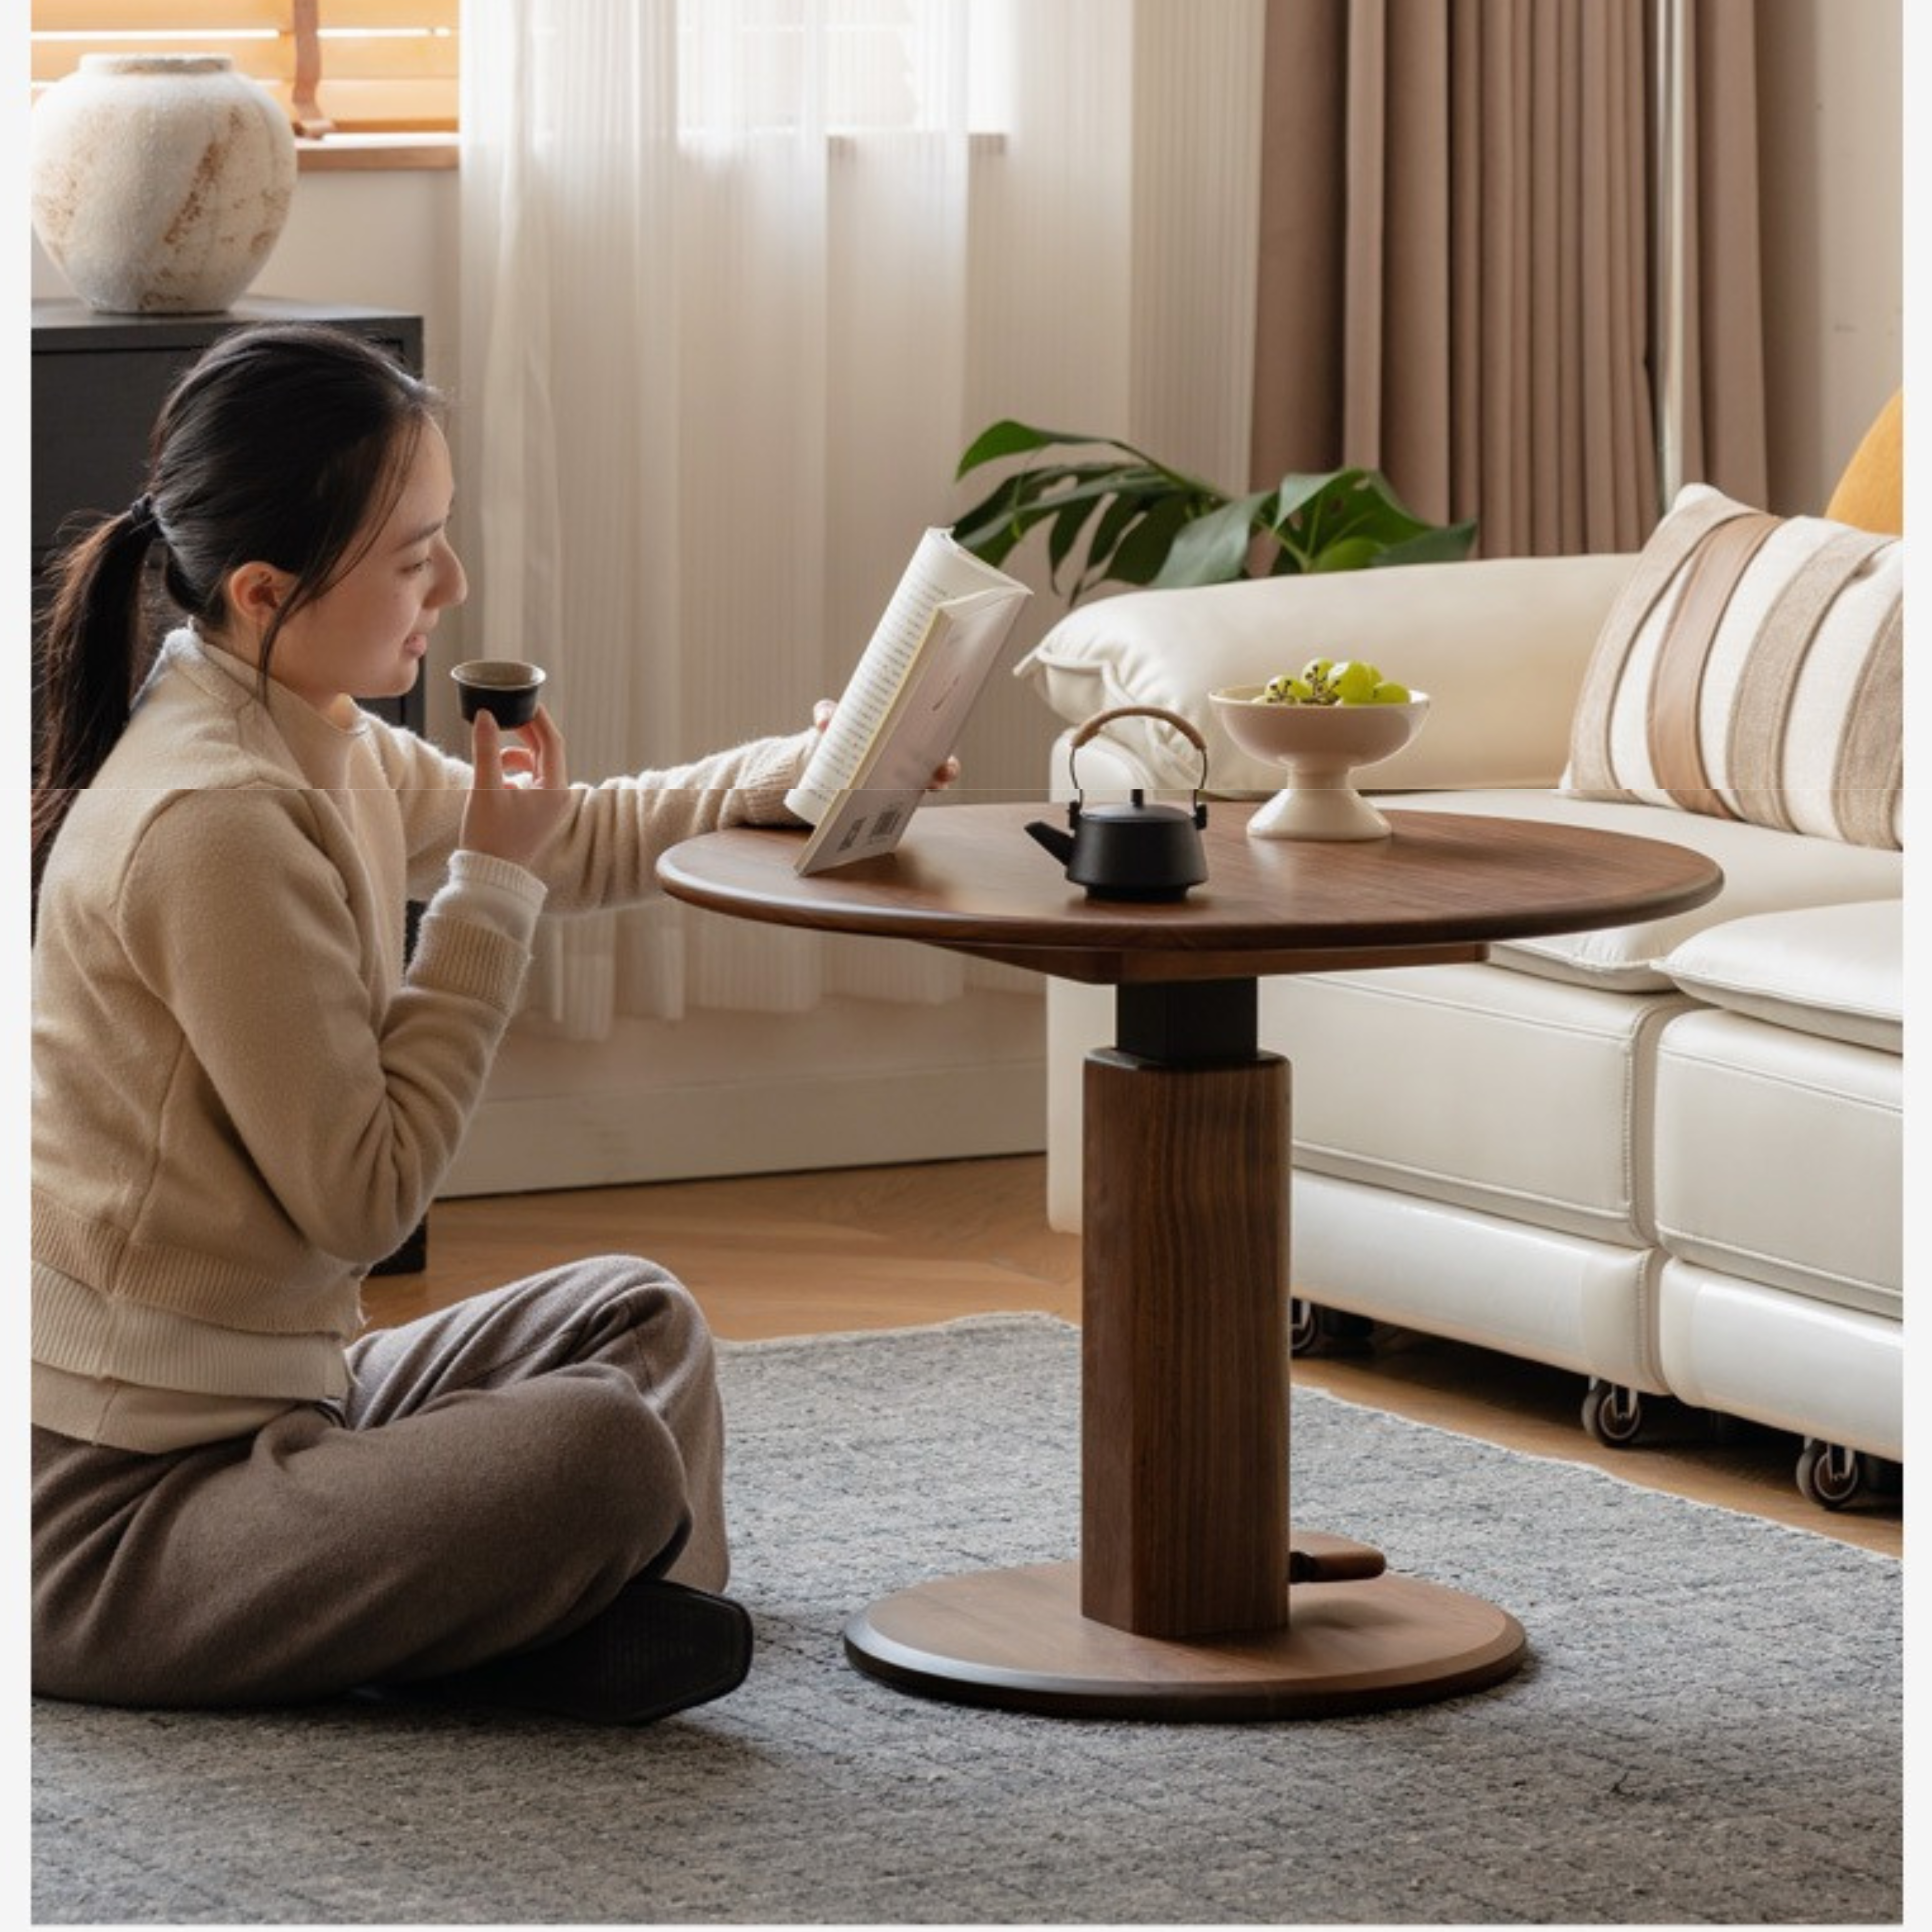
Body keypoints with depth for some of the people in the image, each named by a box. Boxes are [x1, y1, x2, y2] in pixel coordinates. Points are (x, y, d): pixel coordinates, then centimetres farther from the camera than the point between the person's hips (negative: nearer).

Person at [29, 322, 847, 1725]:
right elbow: (365, 1194, -19)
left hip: (265, 1391, 11)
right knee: (602, 1457, -29)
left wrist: (787, 773, 14)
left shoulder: (317, 745, 10)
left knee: (637, 1321, 20)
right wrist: (489, 886, -14)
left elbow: (574, 847, 28)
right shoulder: (212, 823, -22)